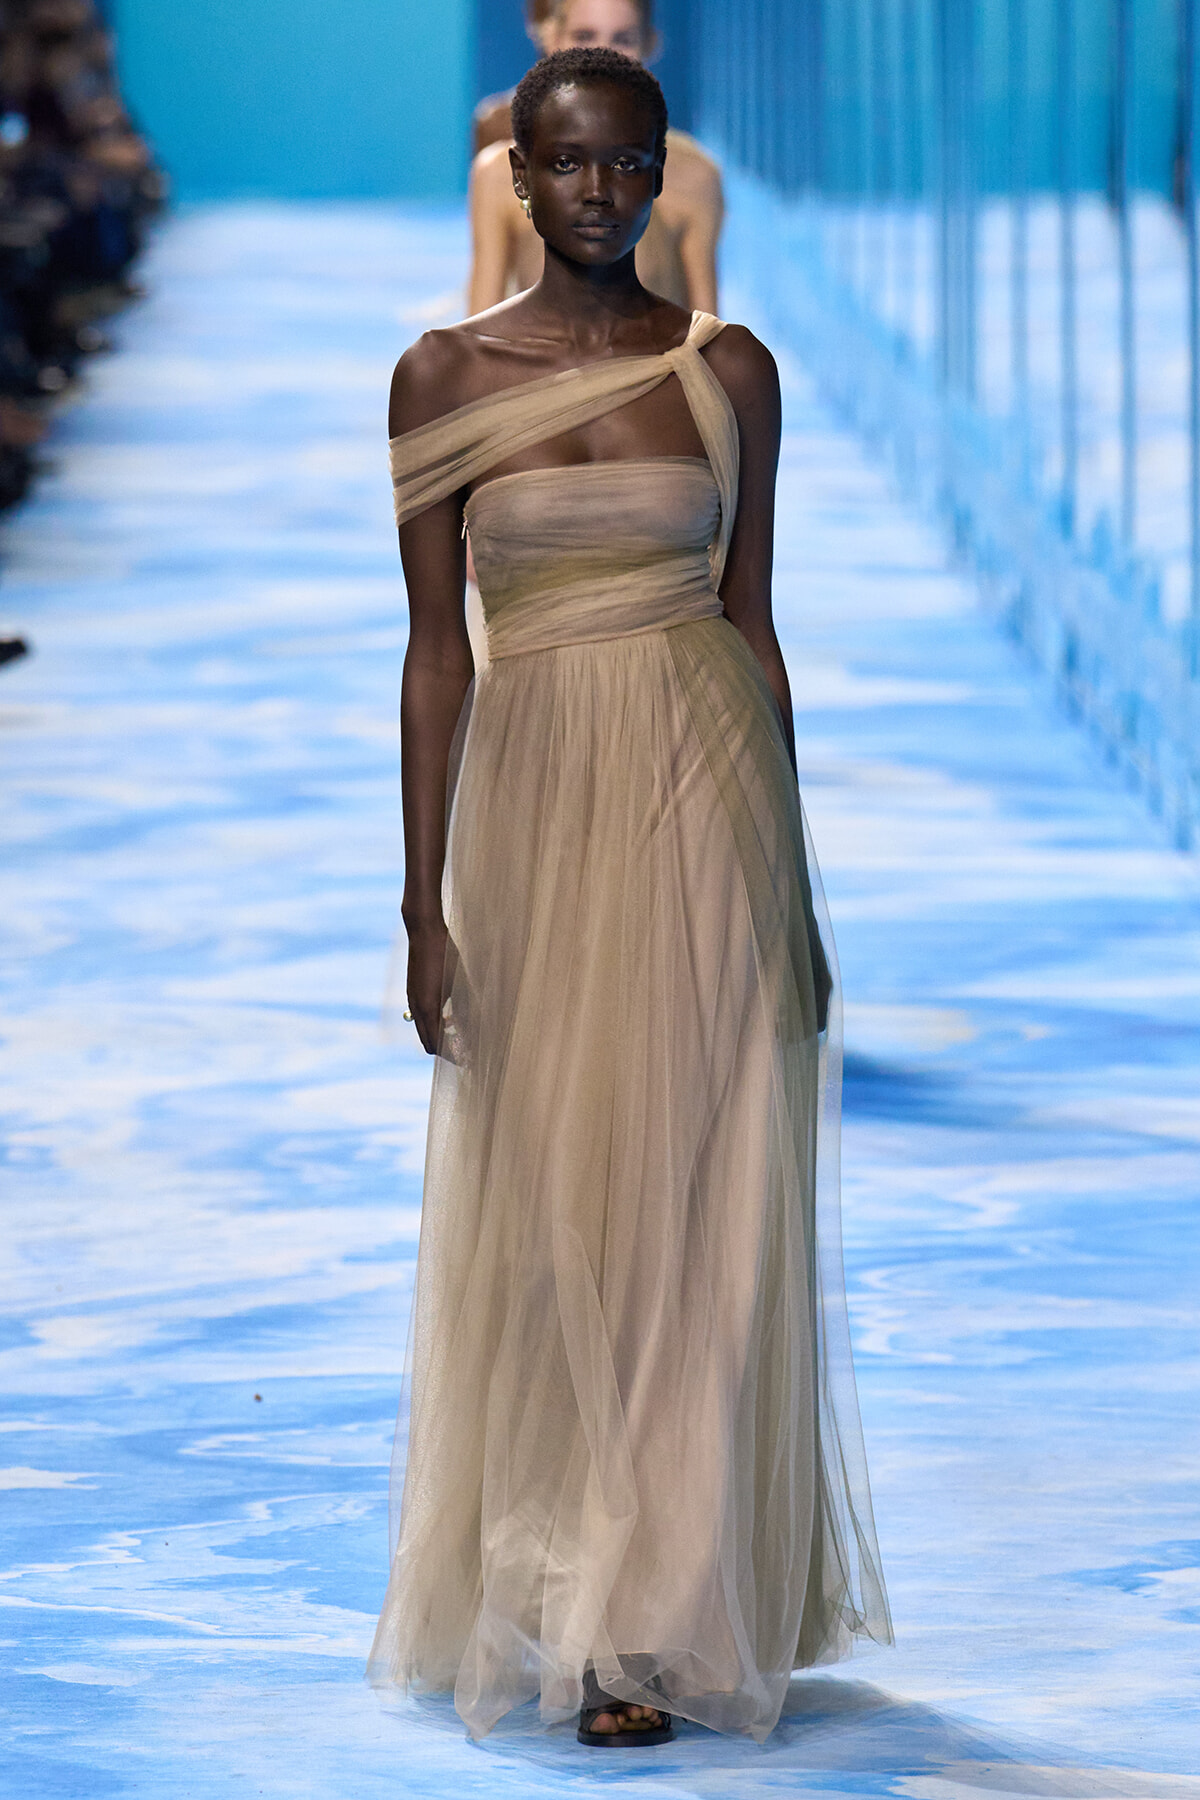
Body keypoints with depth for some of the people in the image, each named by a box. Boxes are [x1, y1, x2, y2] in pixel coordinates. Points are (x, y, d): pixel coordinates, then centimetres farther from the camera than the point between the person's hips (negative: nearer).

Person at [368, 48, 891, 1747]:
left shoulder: (730, 370, 2)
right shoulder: (445, 377, 1)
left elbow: (754, 621, 6)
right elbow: (436, 649, 1)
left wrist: (792, 885, 6)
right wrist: (424, 902, -3)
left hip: (704, 792, 0)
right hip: (534, 802, 0)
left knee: (695, 1204, -1)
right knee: (542, 1205, 6)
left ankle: (657, 1622, 4)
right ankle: (558, 1593, 20)